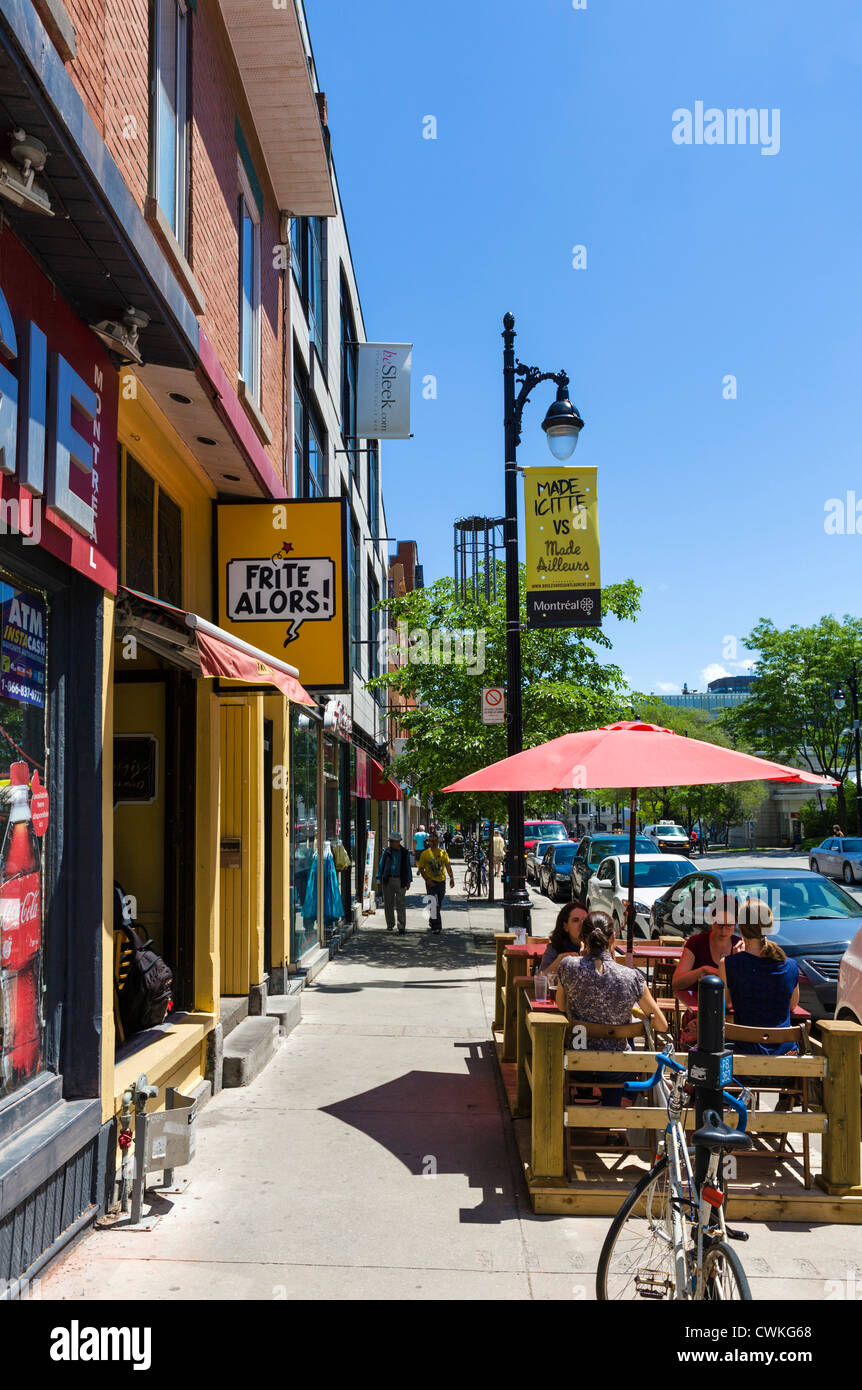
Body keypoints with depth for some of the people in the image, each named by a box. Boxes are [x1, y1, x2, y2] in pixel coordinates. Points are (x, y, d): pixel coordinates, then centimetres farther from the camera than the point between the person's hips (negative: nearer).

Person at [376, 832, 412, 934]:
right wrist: (379, 879, 4)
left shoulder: (404, 853, 5)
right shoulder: (386, 852, 5)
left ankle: (401, 926, -3)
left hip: (400, 880, -2)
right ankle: (390, 924, 20)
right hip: (387, 880, 2)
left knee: (400, 904, -4)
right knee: (388, 904, 7)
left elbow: (408, 868, 10)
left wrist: (408, 881, 6)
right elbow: (381, 865, 10)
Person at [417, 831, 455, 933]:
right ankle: (437, 926, -7)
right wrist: (427, 879, -12)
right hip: (431, 882, -3)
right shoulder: (424, 854, 0)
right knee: (434, 905, -10)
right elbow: (421, 868, 1)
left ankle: (433, 924, 28)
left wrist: (451, 878, -4)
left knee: (439, 905, 11)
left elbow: (448, 866, 8)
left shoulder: (443, 853, 7)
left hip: (441, 882, 3)